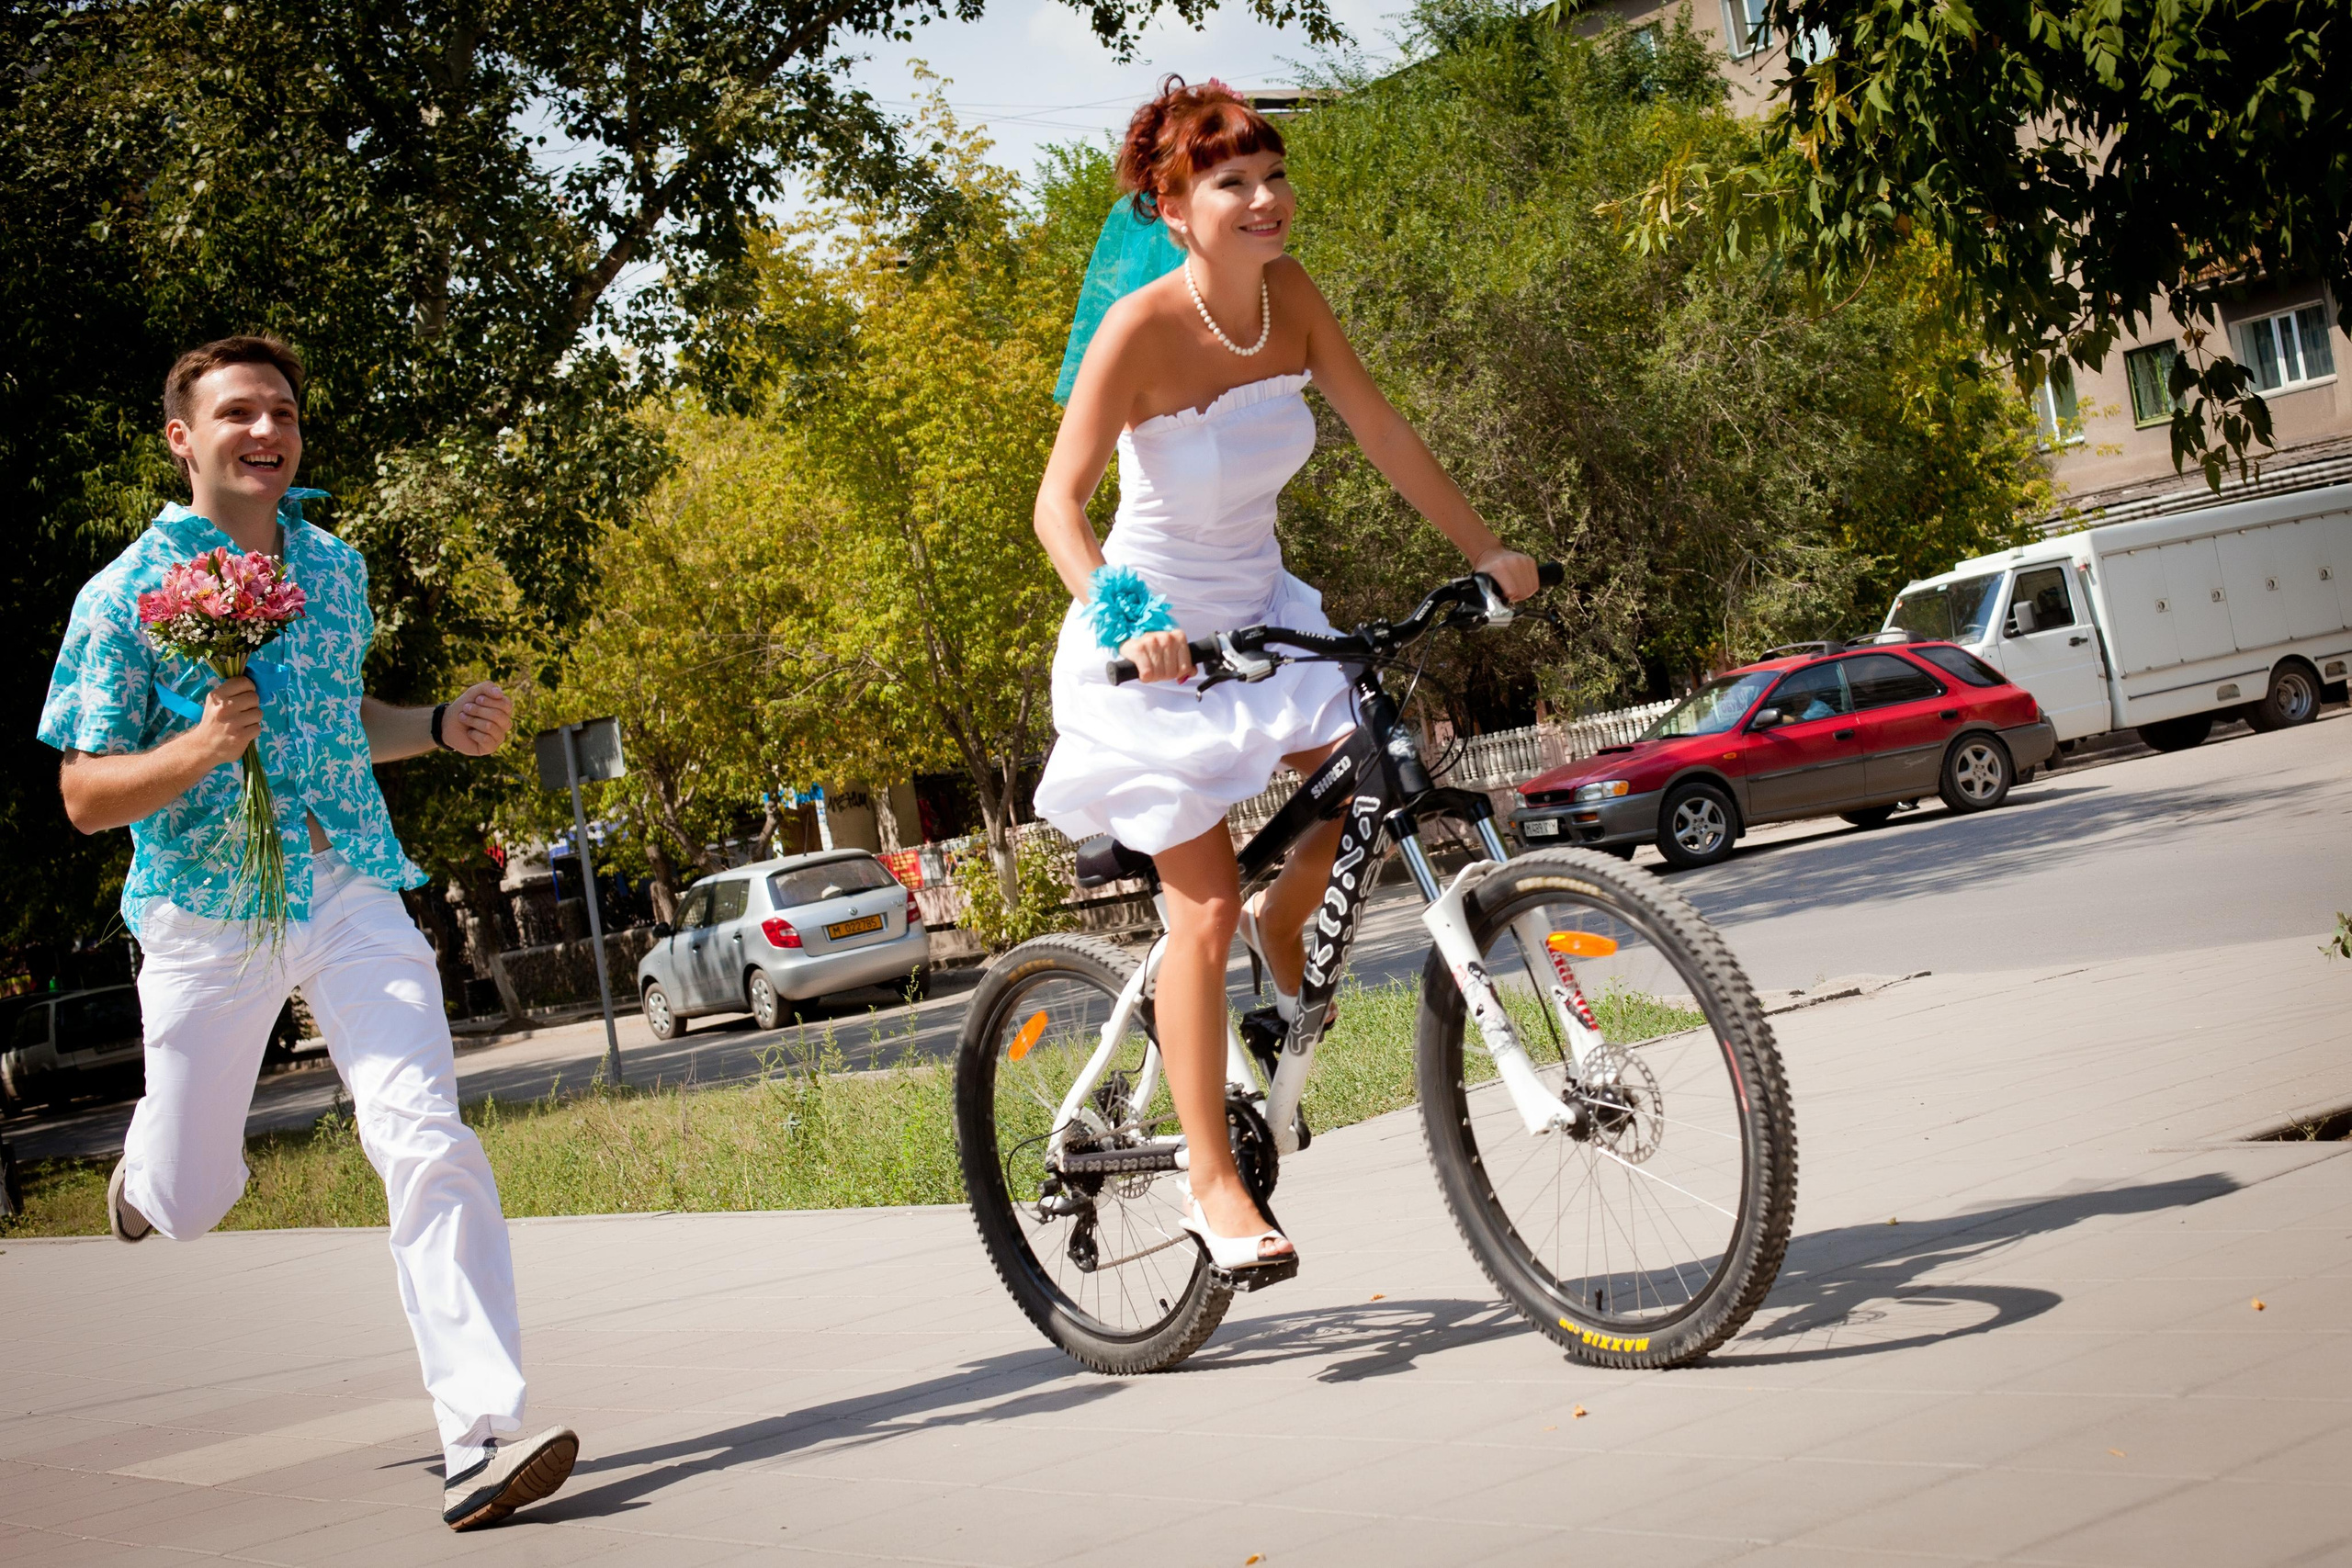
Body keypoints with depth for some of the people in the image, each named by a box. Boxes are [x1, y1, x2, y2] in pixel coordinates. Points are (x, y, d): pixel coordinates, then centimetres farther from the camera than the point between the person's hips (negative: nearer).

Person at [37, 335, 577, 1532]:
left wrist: (440, 728, 7)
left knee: (429, 1141, -18)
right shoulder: (126, 595, -6)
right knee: (188, 1204, 10)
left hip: (351, 892, 2)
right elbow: (85, 798, -6)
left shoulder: (336, 564, 10)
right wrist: (201, 748, -25)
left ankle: (479, 1439, -19)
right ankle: (147, 1170, 50)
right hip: (207, 913, -2)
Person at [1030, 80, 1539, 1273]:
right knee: (1205, 907, -7)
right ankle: (1213, 1185, 4)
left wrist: (1485, 548, -1)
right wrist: (1126, 620, -41)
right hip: (1155, 641, -6)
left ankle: (1282, 930, 22)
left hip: (1262, 611, 6)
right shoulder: (1141, 331, -23)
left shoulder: (1289, 298, -6)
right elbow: (1058, 507, -26)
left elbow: (1382, 433, 2)